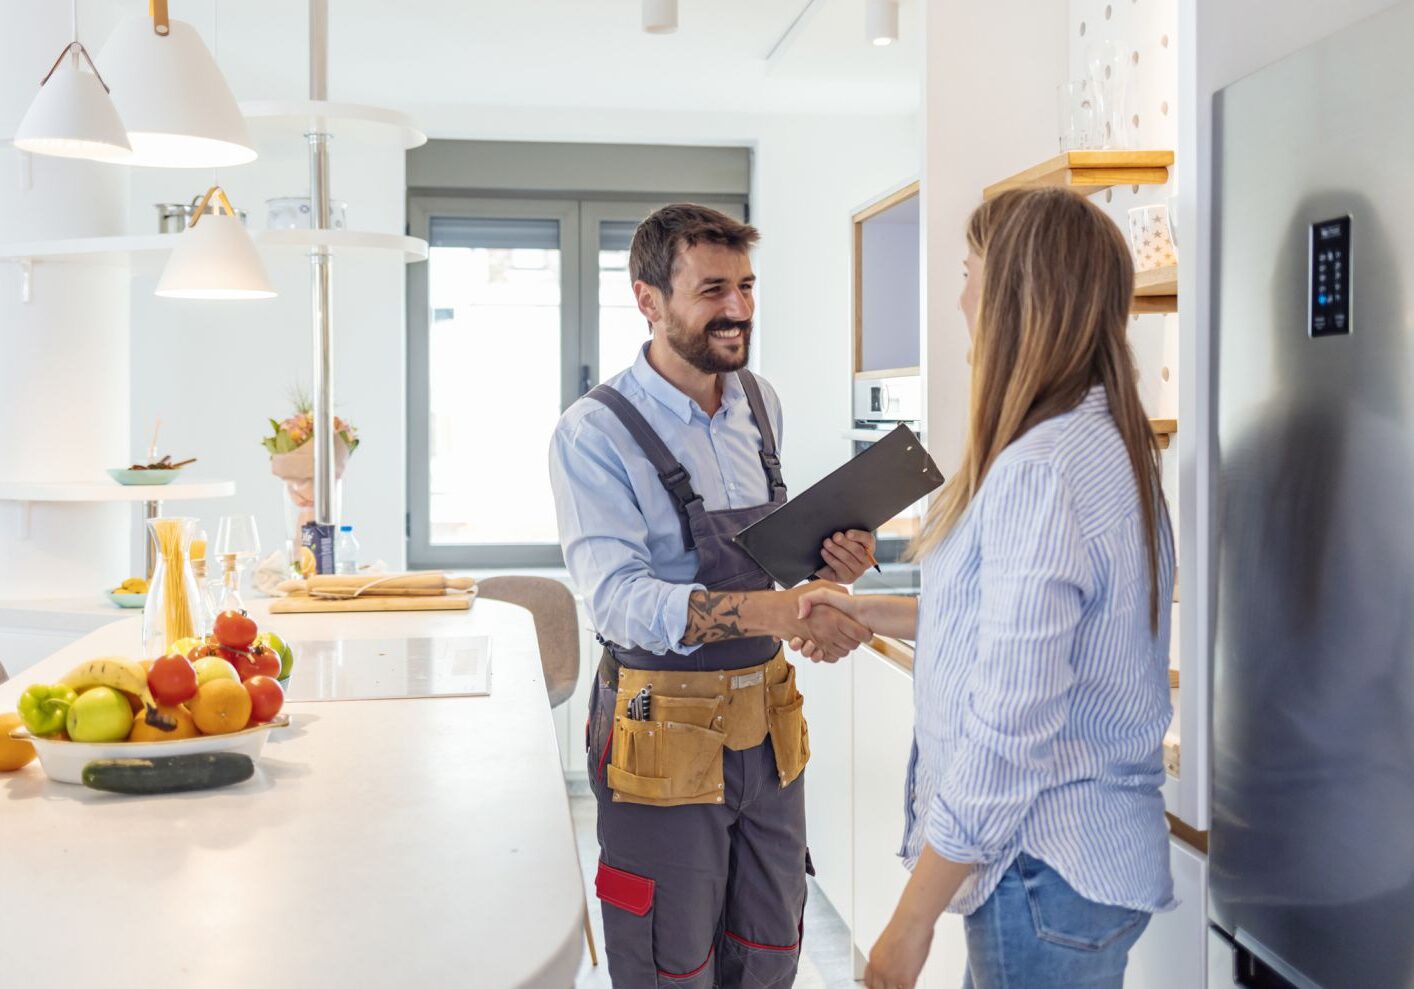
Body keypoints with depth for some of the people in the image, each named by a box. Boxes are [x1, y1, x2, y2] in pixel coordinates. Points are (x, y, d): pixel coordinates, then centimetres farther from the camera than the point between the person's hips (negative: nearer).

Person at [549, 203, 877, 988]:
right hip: (665, 737, -6)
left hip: (766, 726, 6)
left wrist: (827, 561, -5)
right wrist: (780, 611, -39)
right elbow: (617, 596, -27)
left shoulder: (760, 403, 6)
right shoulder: (596, 433, -16)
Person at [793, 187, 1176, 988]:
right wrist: (873, 613, 19)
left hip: (1049, 874, -9)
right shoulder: (1109, 442, 6)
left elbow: (1008, 733, -26)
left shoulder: (1039, 472, -24)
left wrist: (911, 923, -18)